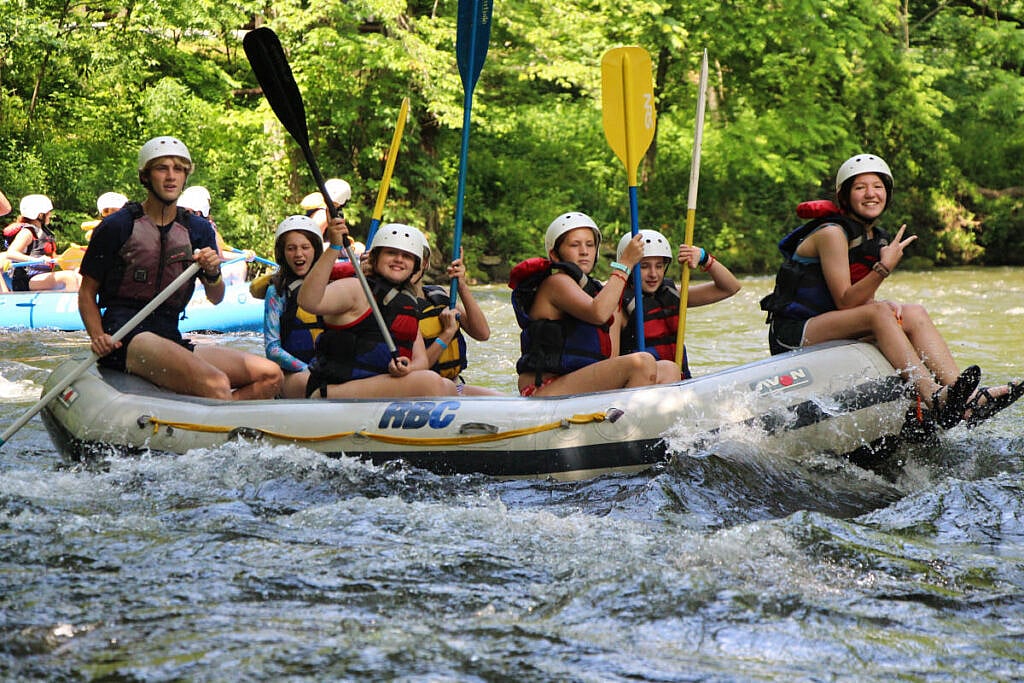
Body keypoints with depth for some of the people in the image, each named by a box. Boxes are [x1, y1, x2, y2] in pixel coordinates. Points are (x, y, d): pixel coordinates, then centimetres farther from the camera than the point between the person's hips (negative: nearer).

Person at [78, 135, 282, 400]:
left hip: (171, 338, 6)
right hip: (124, 336, -6)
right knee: (215, 383, -33)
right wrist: (98, 337, -13)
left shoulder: (198, 230, 15)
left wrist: (213, 273, -13)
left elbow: (216, 299, 10)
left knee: (270, 375, -13)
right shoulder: (117, 226, 1)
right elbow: (87, 292, 4)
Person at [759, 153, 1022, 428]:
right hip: (793, 334, -8)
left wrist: (886, 305, -12)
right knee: (879, 313, -29)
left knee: (915, 313, -9)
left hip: (826, 328, 8)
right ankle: (935, 399, -42)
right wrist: (884, 267, -28)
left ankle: (970, 398, -24)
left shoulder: (876, 238, 12)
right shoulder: (831, 233, -14)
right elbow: (844, 302, -19)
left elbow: (863, 299, 9)